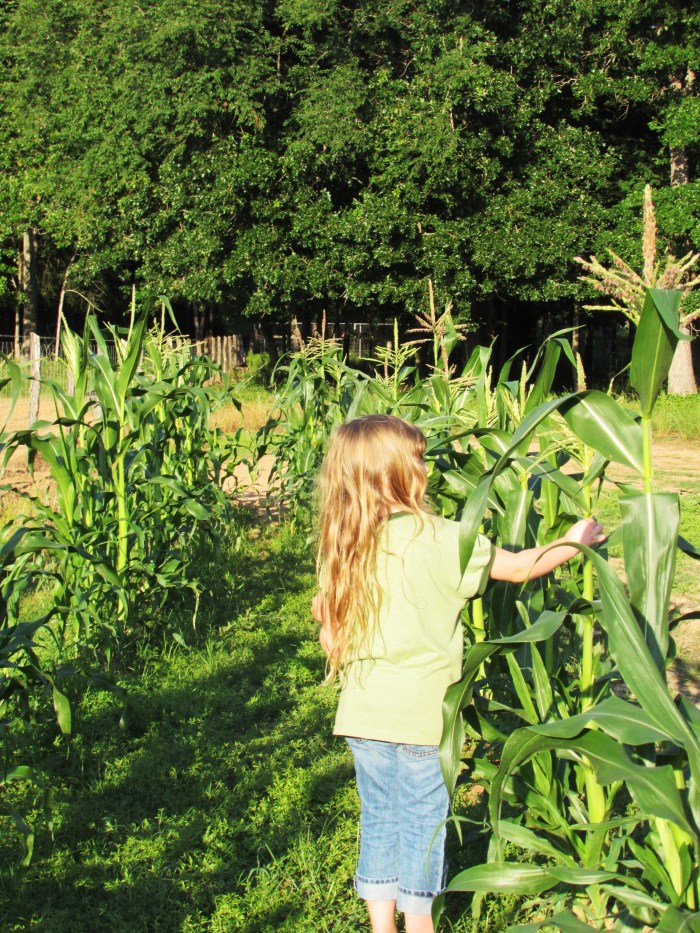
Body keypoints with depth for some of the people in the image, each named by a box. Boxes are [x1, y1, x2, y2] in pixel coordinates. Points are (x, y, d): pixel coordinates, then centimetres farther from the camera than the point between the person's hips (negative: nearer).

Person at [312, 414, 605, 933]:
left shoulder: (342, 546, -1)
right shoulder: (435, 539, -14)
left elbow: (330, 632, 4)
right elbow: (519, 567, -6)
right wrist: (572, 542, 9)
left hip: (363, 714, 5)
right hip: (419, 713, -5)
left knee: (378, 819, 16)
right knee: (421, 819, 10)